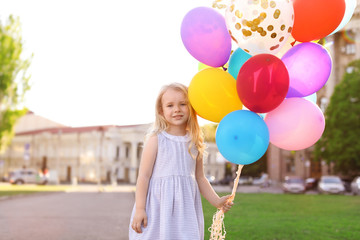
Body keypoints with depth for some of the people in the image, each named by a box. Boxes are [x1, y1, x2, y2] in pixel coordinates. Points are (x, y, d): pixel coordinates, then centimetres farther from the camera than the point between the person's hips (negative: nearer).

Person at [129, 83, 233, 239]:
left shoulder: (195, 143, 8)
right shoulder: (156, 139, -5)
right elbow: (144, 175, -5)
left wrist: (217, 201, 10)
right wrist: (139, 209, -9)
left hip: (185, 208, 4)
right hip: (159, 206, -4)